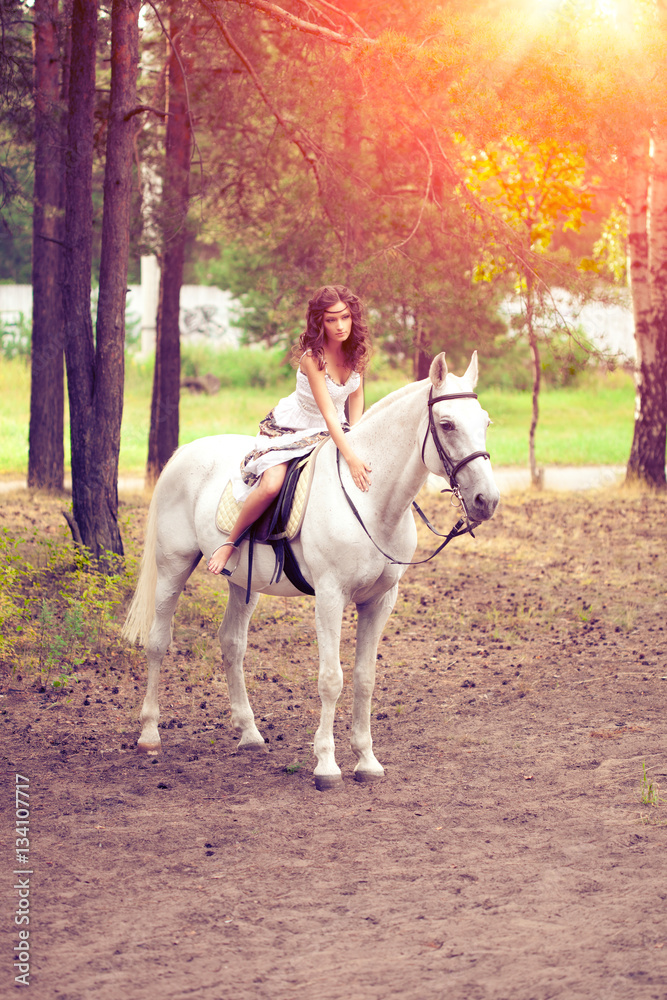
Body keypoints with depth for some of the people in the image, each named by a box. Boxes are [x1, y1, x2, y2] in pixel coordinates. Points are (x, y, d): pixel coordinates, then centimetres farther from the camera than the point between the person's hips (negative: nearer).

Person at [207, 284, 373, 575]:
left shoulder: (357, 349, -10)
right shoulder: (312, 357, -29)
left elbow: (356, 396, 3)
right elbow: (328, 412, -34)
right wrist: (350, 457, -42)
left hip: (331, 431, 7)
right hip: (289, 429, -6)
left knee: (368, 473, -12)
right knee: (271, 486, -30)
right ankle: (230, 541, -8)